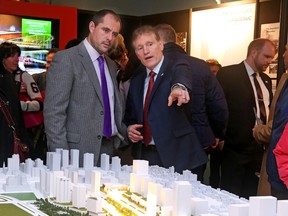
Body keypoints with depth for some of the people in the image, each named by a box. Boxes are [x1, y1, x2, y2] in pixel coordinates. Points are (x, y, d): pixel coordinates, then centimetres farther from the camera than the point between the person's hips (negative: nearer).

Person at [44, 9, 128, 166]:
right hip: (79, 152, -6)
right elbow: (53, 112, -13)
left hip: (109, 148, 7)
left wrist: (124, 133, 7)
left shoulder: (111, 65, 16)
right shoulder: (66, 59, -8)